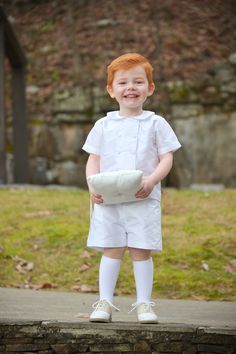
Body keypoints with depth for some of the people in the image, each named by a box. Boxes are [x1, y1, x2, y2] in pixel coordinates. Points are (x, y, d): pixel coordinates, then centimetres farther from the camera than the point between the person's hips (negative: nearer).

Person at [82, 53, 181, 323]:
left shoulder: (156, 124, 5)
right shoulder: (103, 125, 9)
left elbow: (166, 158, 1)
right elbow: (93, 159, 10)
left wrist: (151, 180, -17)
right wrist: (93, 185, -9)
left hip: (144, 200, -1)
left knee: (141, 251, 0)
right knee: (111, 251, 2)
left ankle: (144, 304, 8)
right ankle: (104, 302, 6)